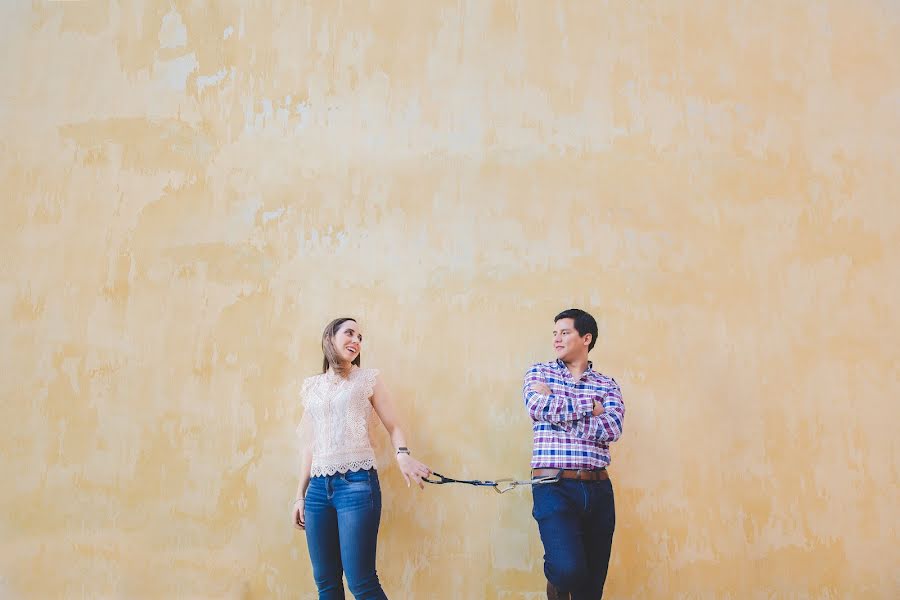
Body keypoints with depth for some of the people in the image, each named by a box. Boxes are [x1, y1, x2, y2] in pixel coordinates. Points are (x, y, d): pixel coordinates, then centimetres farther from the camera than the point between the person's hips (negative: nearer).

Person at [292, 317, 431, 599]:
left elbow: (393, 426, 3)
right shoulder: (312, 386, 16)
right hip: (318, 486, 4)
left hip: (357, 483, -4)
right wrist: (300, 495, 16)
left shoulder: (368, 379, 8)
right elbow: (309, 444, 18)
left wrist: (403, 455, -18)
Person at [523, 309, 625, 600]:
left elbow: (611, 429, -7)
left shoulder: (608, 385, 11)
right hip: (554, 485, -3)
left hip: (598, 488, 3)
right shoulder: (539, 372, 8)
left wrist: (556, 408, -8)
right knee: (568, 570, -21)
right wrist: (591, 407, -5)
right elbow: (538, 408, -12)